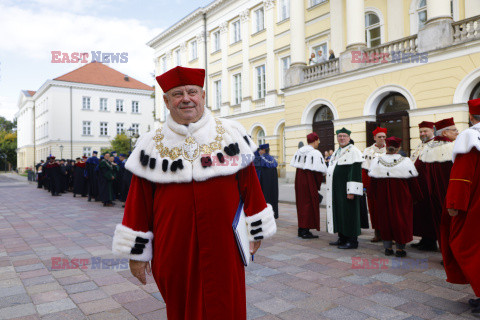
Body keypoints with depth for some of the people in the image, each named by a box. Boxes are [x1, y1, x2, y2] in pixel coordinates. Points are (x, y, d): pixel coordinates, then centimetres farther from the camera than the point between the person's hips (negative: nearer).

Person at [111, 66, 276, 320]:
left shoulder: (231, 134, 1)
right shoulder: (152, 145, 1)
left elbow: (249, 184, 5)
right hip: (173, 249, 1)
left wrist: (256, 231, 7)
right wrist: (137, 252, 4)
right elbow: (139, 201, 3)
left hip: (222, 247, 0)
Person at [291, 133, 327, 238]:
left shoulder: (299, 151, 8)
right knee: (310, 204, 1)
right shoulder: (316, 153, -14)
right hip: (310, 181, -7)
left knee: (301, 203, 15)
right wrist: (318, 185, -4)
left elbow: (294, 165, 11)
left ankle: (301, 229, 22)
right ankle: (305, 231, 2)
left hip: (299, 179, 8)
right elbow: (319, 170, -15)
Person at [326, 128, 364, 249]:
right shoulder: (337, 152, 16)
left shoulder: (353, 151, -11)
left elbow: (356, 172, -17)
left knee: (348, 213, -3)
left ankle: (352, 241, 6)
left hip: (346, 189, -9)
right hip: (337, 189, 9)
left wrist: (351, 191, -22)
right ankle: (342, 238, 22)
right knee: (339, 212, 12)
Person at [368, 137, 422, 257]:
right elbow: (413, 181, -5)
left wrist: (376, 196, 14)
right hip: (401, 197, -2)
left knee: (385, 219, 11)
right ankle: (400, 248, 11)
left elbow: (372, 181, 3)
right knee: (401, 219, 7)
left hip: (382, 198, 3)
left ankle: (387, 247, 18)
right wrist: (417, 197, 7)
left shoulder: (376, 161, -2)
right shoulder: (406, 161, -9)